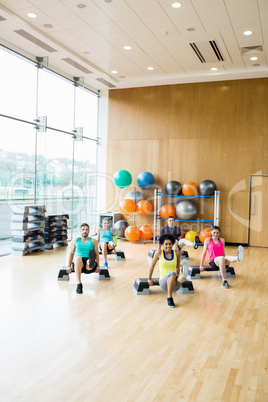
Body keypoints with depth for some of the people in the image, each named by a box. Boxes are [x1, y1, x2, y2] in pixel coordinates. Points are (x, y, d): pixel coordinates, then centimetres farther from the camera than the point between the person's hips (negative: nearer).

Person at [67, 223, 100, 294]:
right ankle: (79, 284, -45)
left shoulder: (93, 241, 13)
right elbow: (71, 254, 16)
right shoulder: (75, 240, 15)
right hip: (78, 264, 0)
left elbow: (97, 254, 14)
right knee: (78, 258, -37)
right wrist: (69, 266, 10)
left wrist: (98, 266, 7)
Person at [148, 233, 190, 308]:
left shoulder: (177, 253, 3)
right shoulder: (159, 253, -2)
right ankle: (169, 298, -30)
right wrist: (149, 279, 19)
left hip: (175, 286, 2)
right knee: (172, 273, -35)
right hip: (164, 283, -2)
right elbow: (152, 266, 11)